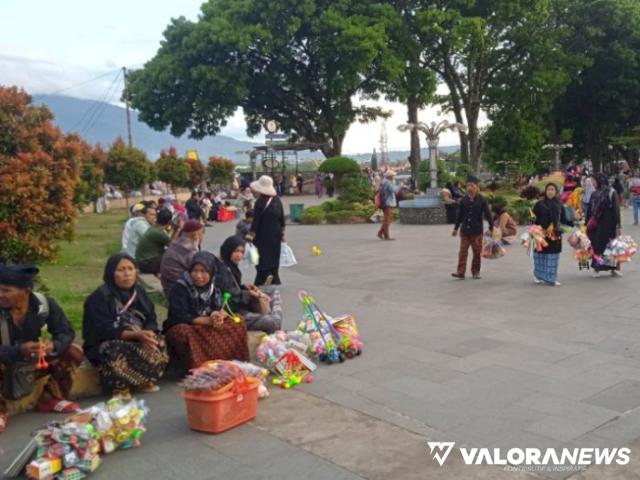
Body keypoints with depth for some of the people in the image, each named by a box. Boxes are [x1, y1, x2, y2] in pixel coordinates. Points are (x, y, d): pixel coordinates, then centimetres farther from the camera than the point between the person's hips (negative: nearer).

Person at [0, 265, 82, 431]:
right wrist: (19, 351, -45)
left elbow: (66, 332, -13)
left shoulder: (44, 303, -17)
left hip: (33, 361, 3)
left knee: (74, 353, -17)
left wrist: (53, 346, -35)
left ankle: (51, 399, 2)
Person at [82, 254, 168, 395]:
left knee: (158, 344, -23)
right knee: (116, 352, -38)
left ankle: (144, 381, -8)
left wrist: (147, 335, -23)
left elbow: (151, 320, 1)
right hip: (106, 344, -5)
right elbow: (105, 331, -21)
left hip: (139, 340, 5)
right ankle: (120, 387, -15)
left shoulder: (139, 292, 5)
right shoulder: (99, 297, -13)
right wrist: (137, 335, -32)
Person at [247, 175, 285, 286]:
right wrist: (282, 233, 15)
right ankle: (274, 281, 21)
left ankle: (260, 283, 1)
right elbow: (282, 218, 6)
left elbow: (256, 220, -16)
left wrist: (251, 235, -11)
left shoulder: (260, 202, -16)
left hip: (263, 236, -5)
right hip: (276, 235, 5)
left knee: (263, 261, 2)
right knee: (274, 258, 16)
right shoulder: (277, 200, 0)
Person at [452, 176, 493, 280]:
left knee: (477, 252, 6)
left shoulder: (482, 200, -4)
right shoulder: (464, 200, 3)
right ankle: (460, 272, -4)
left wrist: (491, 227, -3)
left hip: (477, 231, -2)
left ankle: (476, 272, 17)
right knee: (463, 251, -3)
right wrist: (456, 228, 13)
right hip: (465, 230, 2)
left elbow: (487, 214, -1)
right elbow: (460, 215, 11)